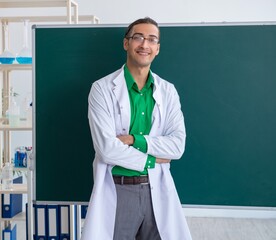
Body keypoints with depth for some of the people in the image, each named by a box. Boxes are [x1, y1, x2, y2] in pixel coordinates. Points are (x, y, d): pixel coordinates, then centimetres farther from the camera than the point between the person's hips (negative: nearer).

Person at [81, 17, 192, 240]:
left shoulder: (168, 91, 5)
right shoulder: (102, 89, -6)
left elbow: (178, 145, -4)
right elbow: (107, 148, -15)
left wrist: (134, 140, -15)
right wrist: (151, 160, -7)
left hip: (157, 189, 3)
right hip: (117, 190, -3)